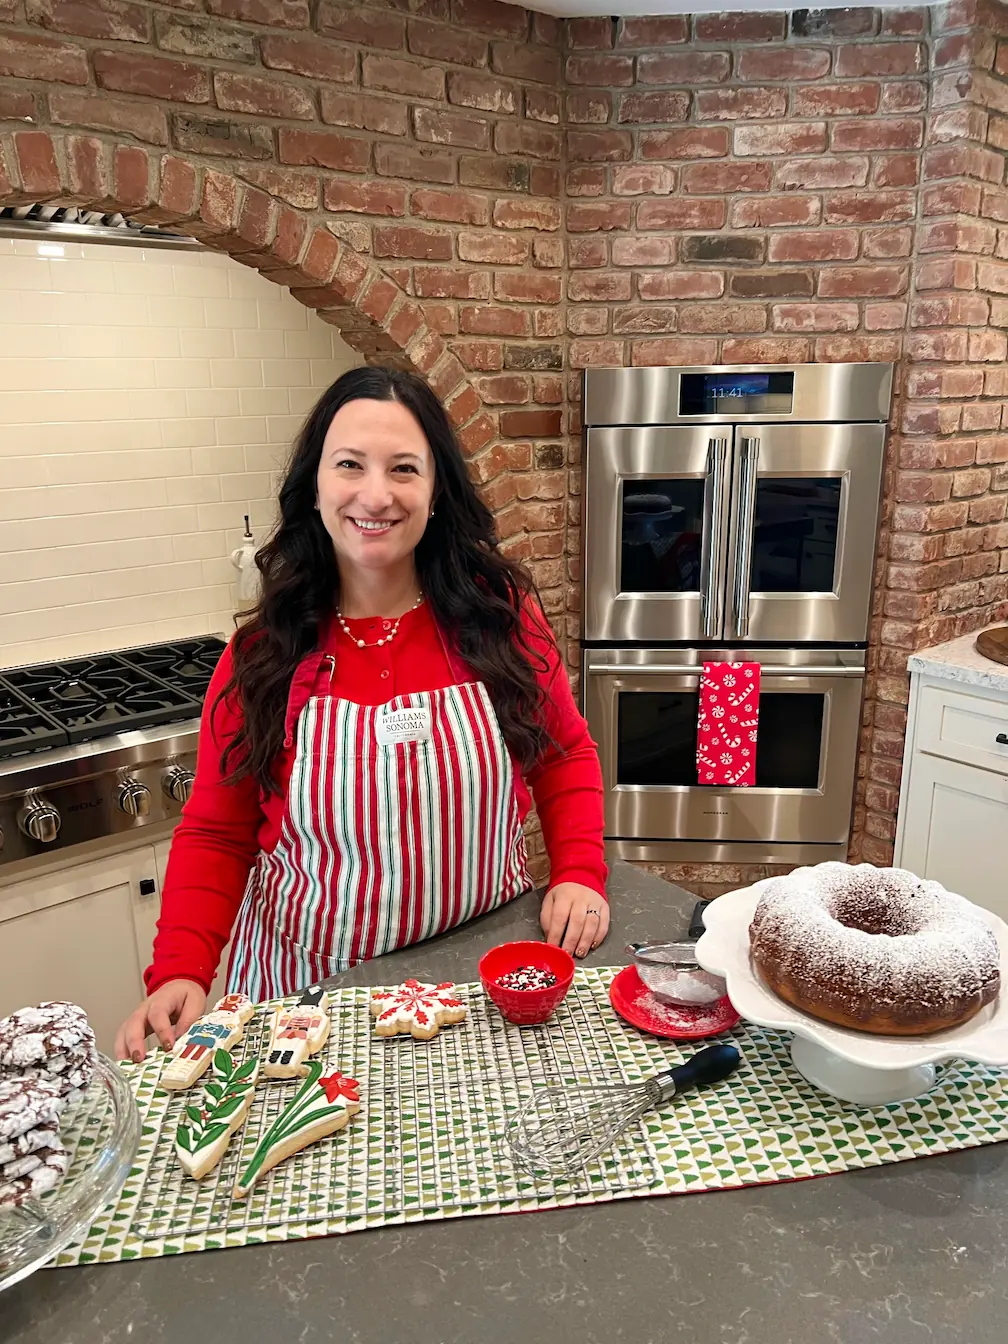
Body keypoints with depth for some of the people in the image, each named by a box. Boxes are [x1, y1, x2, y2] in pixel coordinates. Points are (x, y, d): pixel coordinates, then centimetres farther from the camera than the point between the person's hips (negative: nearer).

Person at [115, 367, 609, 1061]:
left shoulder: (499, 613, -9)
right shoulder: (262, 653, -9)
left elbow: (566, 756, 4)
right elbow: (217, 835, -3)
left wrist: (579, 874, -9)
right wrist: (179, 971, -16)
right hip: (312, 986, 0)